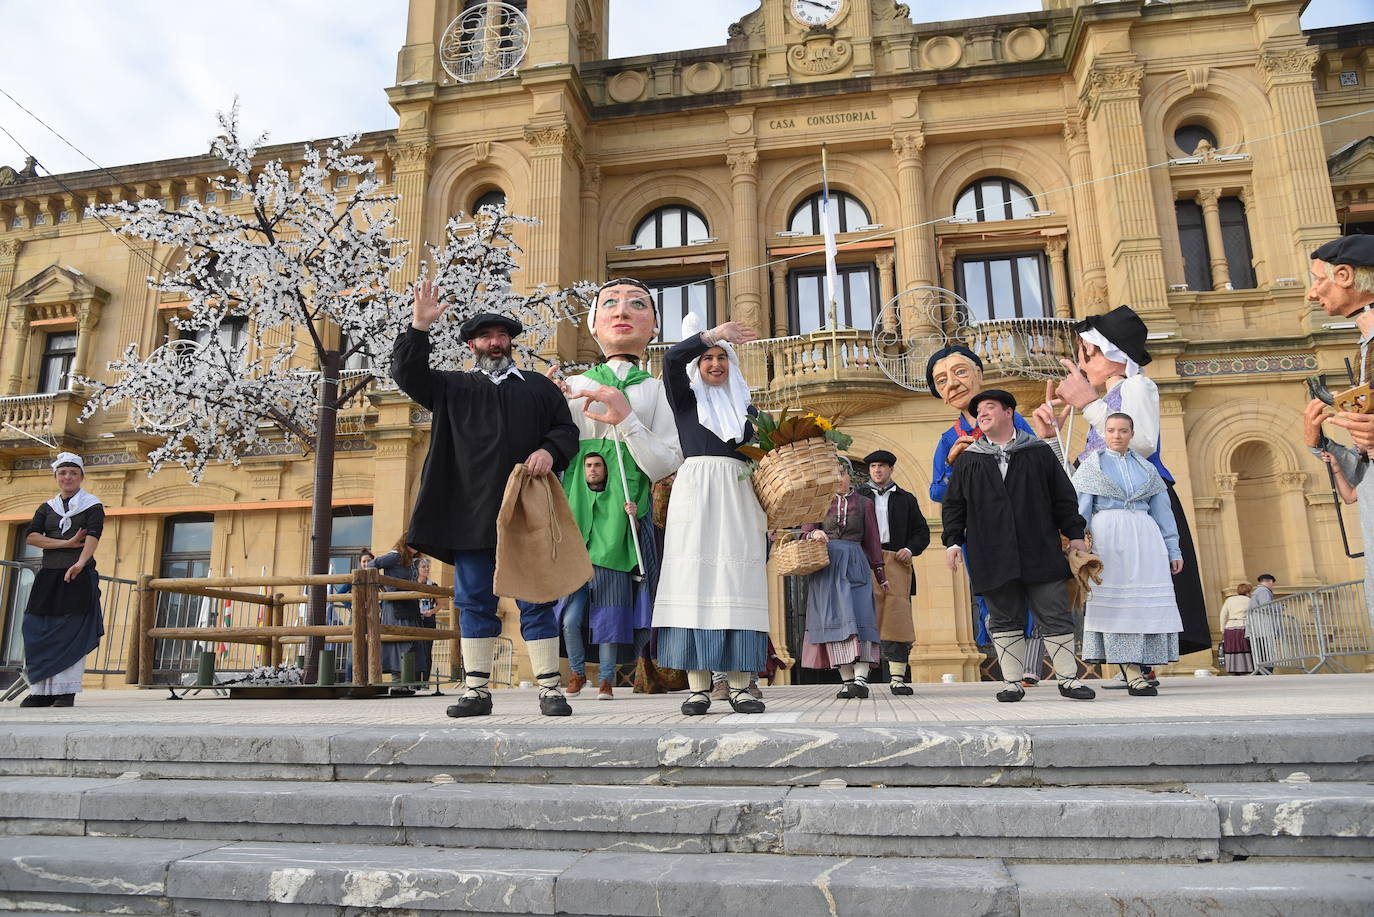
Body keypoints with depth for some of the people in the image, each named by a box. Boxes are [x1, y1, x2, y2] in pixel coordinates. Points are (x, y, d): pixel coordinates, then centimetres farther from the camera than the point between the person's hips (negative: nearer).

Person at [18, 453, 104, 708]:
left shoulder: (92, 505, 4)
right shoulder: (47, 508, 17)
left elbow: (93, 536, -13)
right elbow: (30, 536, 2)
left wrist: (80, 562, -30)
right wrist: (67, 543, -10)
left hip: (79, 575, -4)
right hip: (48, 575, 4)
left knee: (72, 632, -7)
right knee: (40, 631, -2)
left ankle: (67, 692, -4)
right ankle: (41, 691, 3)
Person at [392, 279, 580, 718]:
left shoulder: (539, 386, 16)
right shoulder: (453, 387, 18)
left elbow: (567, 429, 14)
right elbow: (406, 372, 7)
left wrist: (550, 452, -8)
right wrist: (420, 326, -6)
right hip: (470, 513, 2)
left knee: (536, 600, -1)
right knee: (473, 601, 4)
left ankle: (550, 688, 4)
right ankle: (477, 690, 12)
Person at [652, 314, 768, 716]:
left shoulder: (744, 405, 22)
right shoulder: (686, 398, 13)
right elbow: (672, 358, -6)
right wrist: (714, 333, -10)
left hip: (737, 495, 3)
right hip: (695, 490, -3)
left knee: (737, 582, -6)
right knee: (694, 579, -9)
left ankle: (739, 686, -7)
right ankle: (698, 687, -9)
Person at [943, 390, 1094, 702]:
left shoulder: (1039, 453, 9)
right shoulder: (968, 461, 10)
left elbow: (1064, 497, 10)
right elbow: (953, 505, 12)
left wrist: (1075, 534, 5)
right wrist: (953, 541, 4)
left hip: (1040, 554, -1)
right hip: (993, 558, 1)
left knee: (1055, 615, 1)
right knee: (1004, 620, 5)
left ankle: (1068, 678, 13)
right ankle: (1013, 682, 13)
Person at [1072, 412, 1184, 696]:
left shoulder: (1147, 468, 17)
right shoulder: (1091, 465, 8)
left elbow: (1162, 511, 16)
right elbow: (1079, 510, 0)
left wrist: (1173, 550, 10)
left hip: (1144, 537, 4)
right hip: (1107, 537, -3)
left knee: (1147, 602, -2)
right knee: (1116, 599, -8)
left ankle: (1136, 668, 4)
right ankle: (1133, 673, -8)